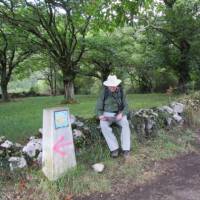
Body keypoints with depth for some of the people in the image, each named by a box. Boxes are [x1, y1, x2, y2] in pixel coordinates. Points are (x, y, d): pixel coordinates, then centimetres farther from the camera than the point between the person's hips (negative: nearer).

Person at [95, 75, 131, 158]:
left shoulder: (121, 92, -3)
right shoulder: (103, 93, -6)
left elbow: (126, 107, -3)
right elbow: (99, 108, -4)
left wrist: (121, 114, -24)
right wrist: (100, 116, -25)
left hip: (119, 114, 1)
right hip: (107, 114, 0)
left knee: (125, 124, -33)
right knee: (103, 125, -34)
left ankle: (125, 149, -32)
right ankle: (114, 148, -31)